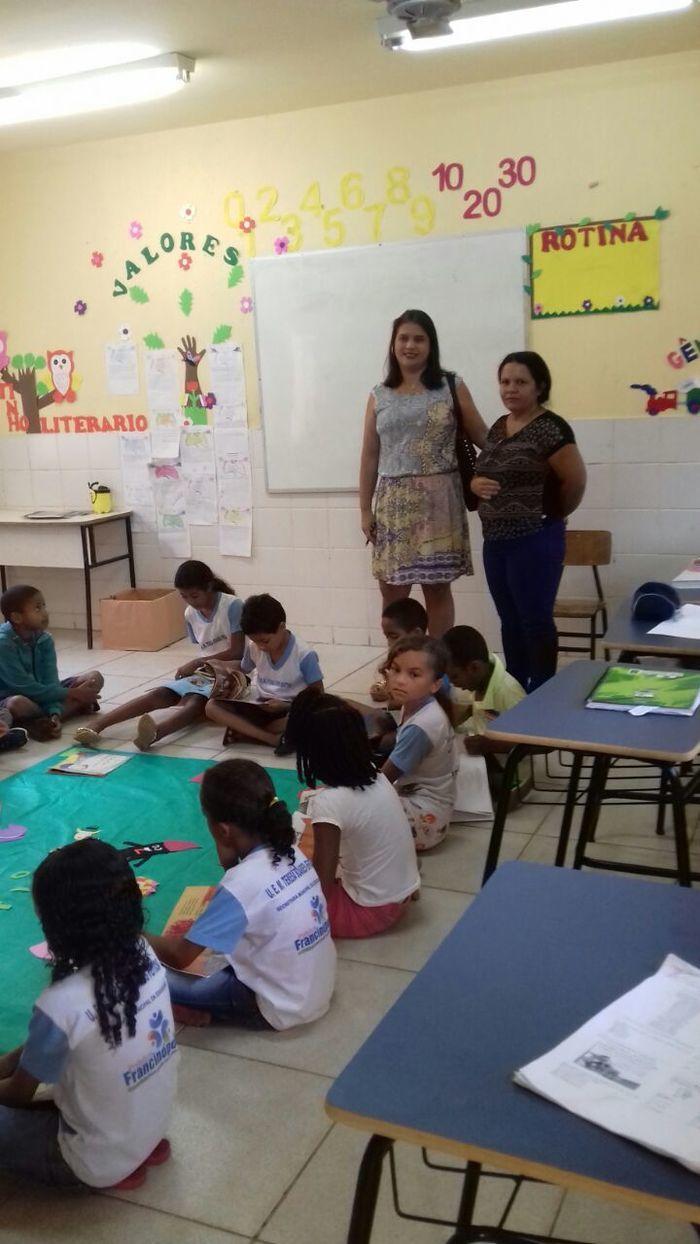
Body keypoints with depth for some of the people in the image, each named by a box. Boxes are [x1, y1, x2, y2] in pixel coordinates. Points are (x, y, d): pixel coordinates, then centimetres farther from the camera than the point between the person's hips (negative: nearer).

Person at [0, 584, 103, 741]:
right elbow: (24, 687, -23)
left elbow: (50, 680, -12)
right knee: (18, 705, -42)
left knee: (95, 678, -6)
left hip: (42, 692, 6)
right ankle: (74, 708, -17)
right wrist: (70, 694, -23)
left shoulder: (45, 639, -4)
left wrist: (55, 713, -30)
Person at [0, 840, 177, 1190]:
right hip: (153, 1125, 7)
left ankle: (115, 1171, 5)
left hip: (98, 1163, -7)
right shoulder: (144, 956, -13)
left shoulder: (62, 1003, -33)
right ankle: (141, 1148, 15)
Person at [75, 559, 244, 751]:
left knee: (193, 701, -37)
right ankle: (96, 726, -34)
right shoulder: (190, 614, 8)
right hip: (202, 674, 7)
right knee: (158, 694, -19)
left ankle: (154, 733, -67)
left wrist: (197, 663, -12)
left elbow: (237, 652, -15)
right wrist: (196, 667, -7)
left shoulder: (232, 605, -12)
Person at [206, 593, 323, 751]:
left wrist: (287, 706, -18)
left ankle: (247, 731, -22)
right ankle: (275, 738, -32)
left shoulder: (304, 655, -14)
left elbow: (317, 695, -9)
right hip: (260, 707, 4)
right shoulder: (253, 648, -2)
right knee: (212, 706, -20)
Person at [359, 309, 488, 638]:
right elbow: (369, 456, 10)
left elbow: (482, 437, 4)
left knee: (437, 586, 3)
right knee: (392, 589, 3)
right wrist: (365, 509, 7)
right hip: (393, 502, 2)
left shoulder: (451, 387, 4)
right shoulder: (379, 396, 10)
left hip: (439, 499, -2)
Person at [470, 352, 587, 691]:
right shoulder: (498, 427, 12)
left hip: (534, 539, -8)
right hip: (495, 540, 8)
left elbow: (576, 480, -15)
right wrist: (477, 484, -3)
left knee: (536, 622, 0)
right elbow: (482, 474, 20)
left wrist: (552, 514, 0)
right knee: (510, 621, 15)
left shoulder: (550, 428, -13)